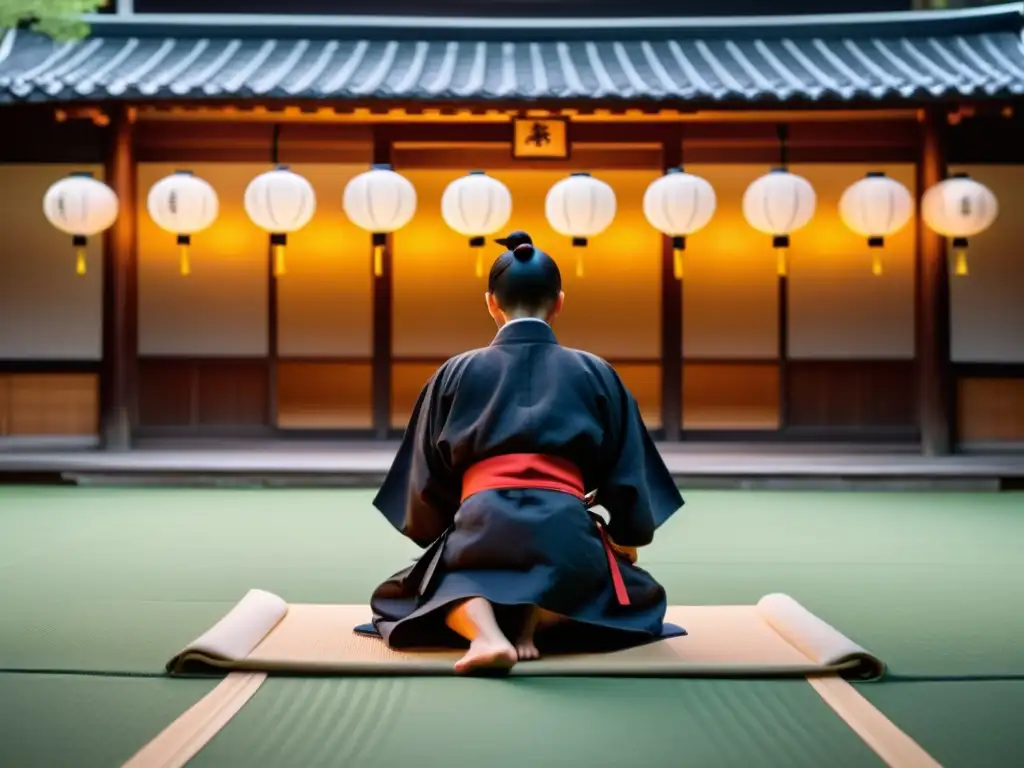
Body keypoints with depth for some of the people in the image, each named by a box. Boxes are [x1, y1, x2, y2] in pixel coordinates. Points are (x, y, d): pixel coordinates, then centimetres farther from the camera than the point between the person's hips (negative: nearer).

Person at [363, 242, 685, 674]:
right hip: (564, 528, 0)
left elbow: (428, 478, 18)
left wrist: (435, 539, 34)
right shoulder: (595, 374, 13)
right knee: (642, 594, 28)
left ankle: (484, 631, -11)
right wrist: (625, 542, 32)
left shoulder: (456, 373, 13)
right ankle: (537, 619, -6)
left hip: (483, 524, 0)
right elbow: (627, 477, 16)